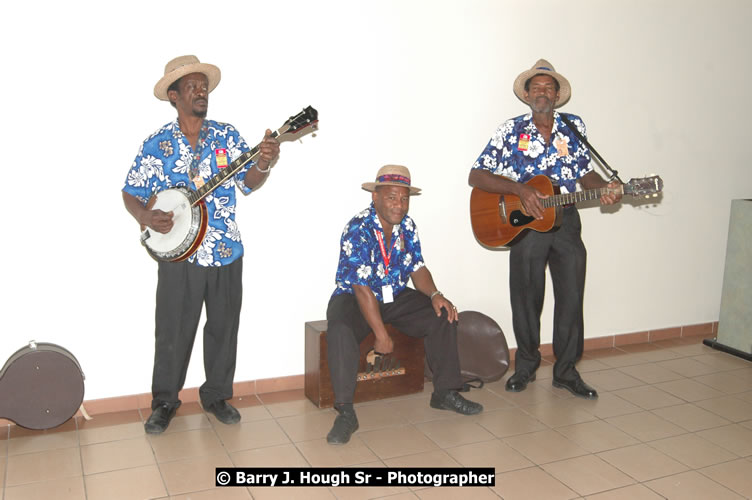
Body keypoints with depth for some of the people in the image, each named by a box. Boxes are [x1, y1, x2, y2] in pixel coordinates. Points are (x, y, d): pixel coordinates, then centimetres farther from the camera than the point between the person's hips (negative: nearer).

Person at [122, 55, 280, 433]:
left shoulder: (227, 136, 3)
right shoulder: (156, 144, -1)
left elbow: (248, 182, -4)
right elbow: (131, 193, 4)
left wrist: (263, 165, -25)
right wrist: (147, 218, -16)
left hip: (226, 252, 2)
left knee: (224, 327, 11)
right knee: (172, 332, 5)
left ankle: (216, 395, 28)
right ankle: (164, 402, 24)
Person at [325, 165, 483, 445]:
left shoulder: (407, 226, -1)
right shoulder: (358, 230, -22)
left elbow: (417, 268, 5)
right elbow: (362, 289, -26)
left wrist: (434, 294, -17)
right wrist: (381, 335, -27)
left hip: (396, 298, 6)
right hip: (353, 298, -6)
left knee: (443, 316, -9)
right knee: (340, 332, -36)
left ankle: (445, 393, 3)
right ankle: (345, 412, -26)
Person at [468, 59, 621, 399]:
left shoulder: (574, 127, 7)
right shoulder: (511, 131, -2)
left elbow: (586, 174, 14)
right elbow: (476, 176, -6)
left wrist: (605, 188, -8)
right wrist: (519, 190, -18)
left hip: (565, 221, 3)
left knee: (571, 297, 3)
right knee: (526, 298, 4)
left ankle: (566, 371, 18)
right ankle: (526, 365, 25)